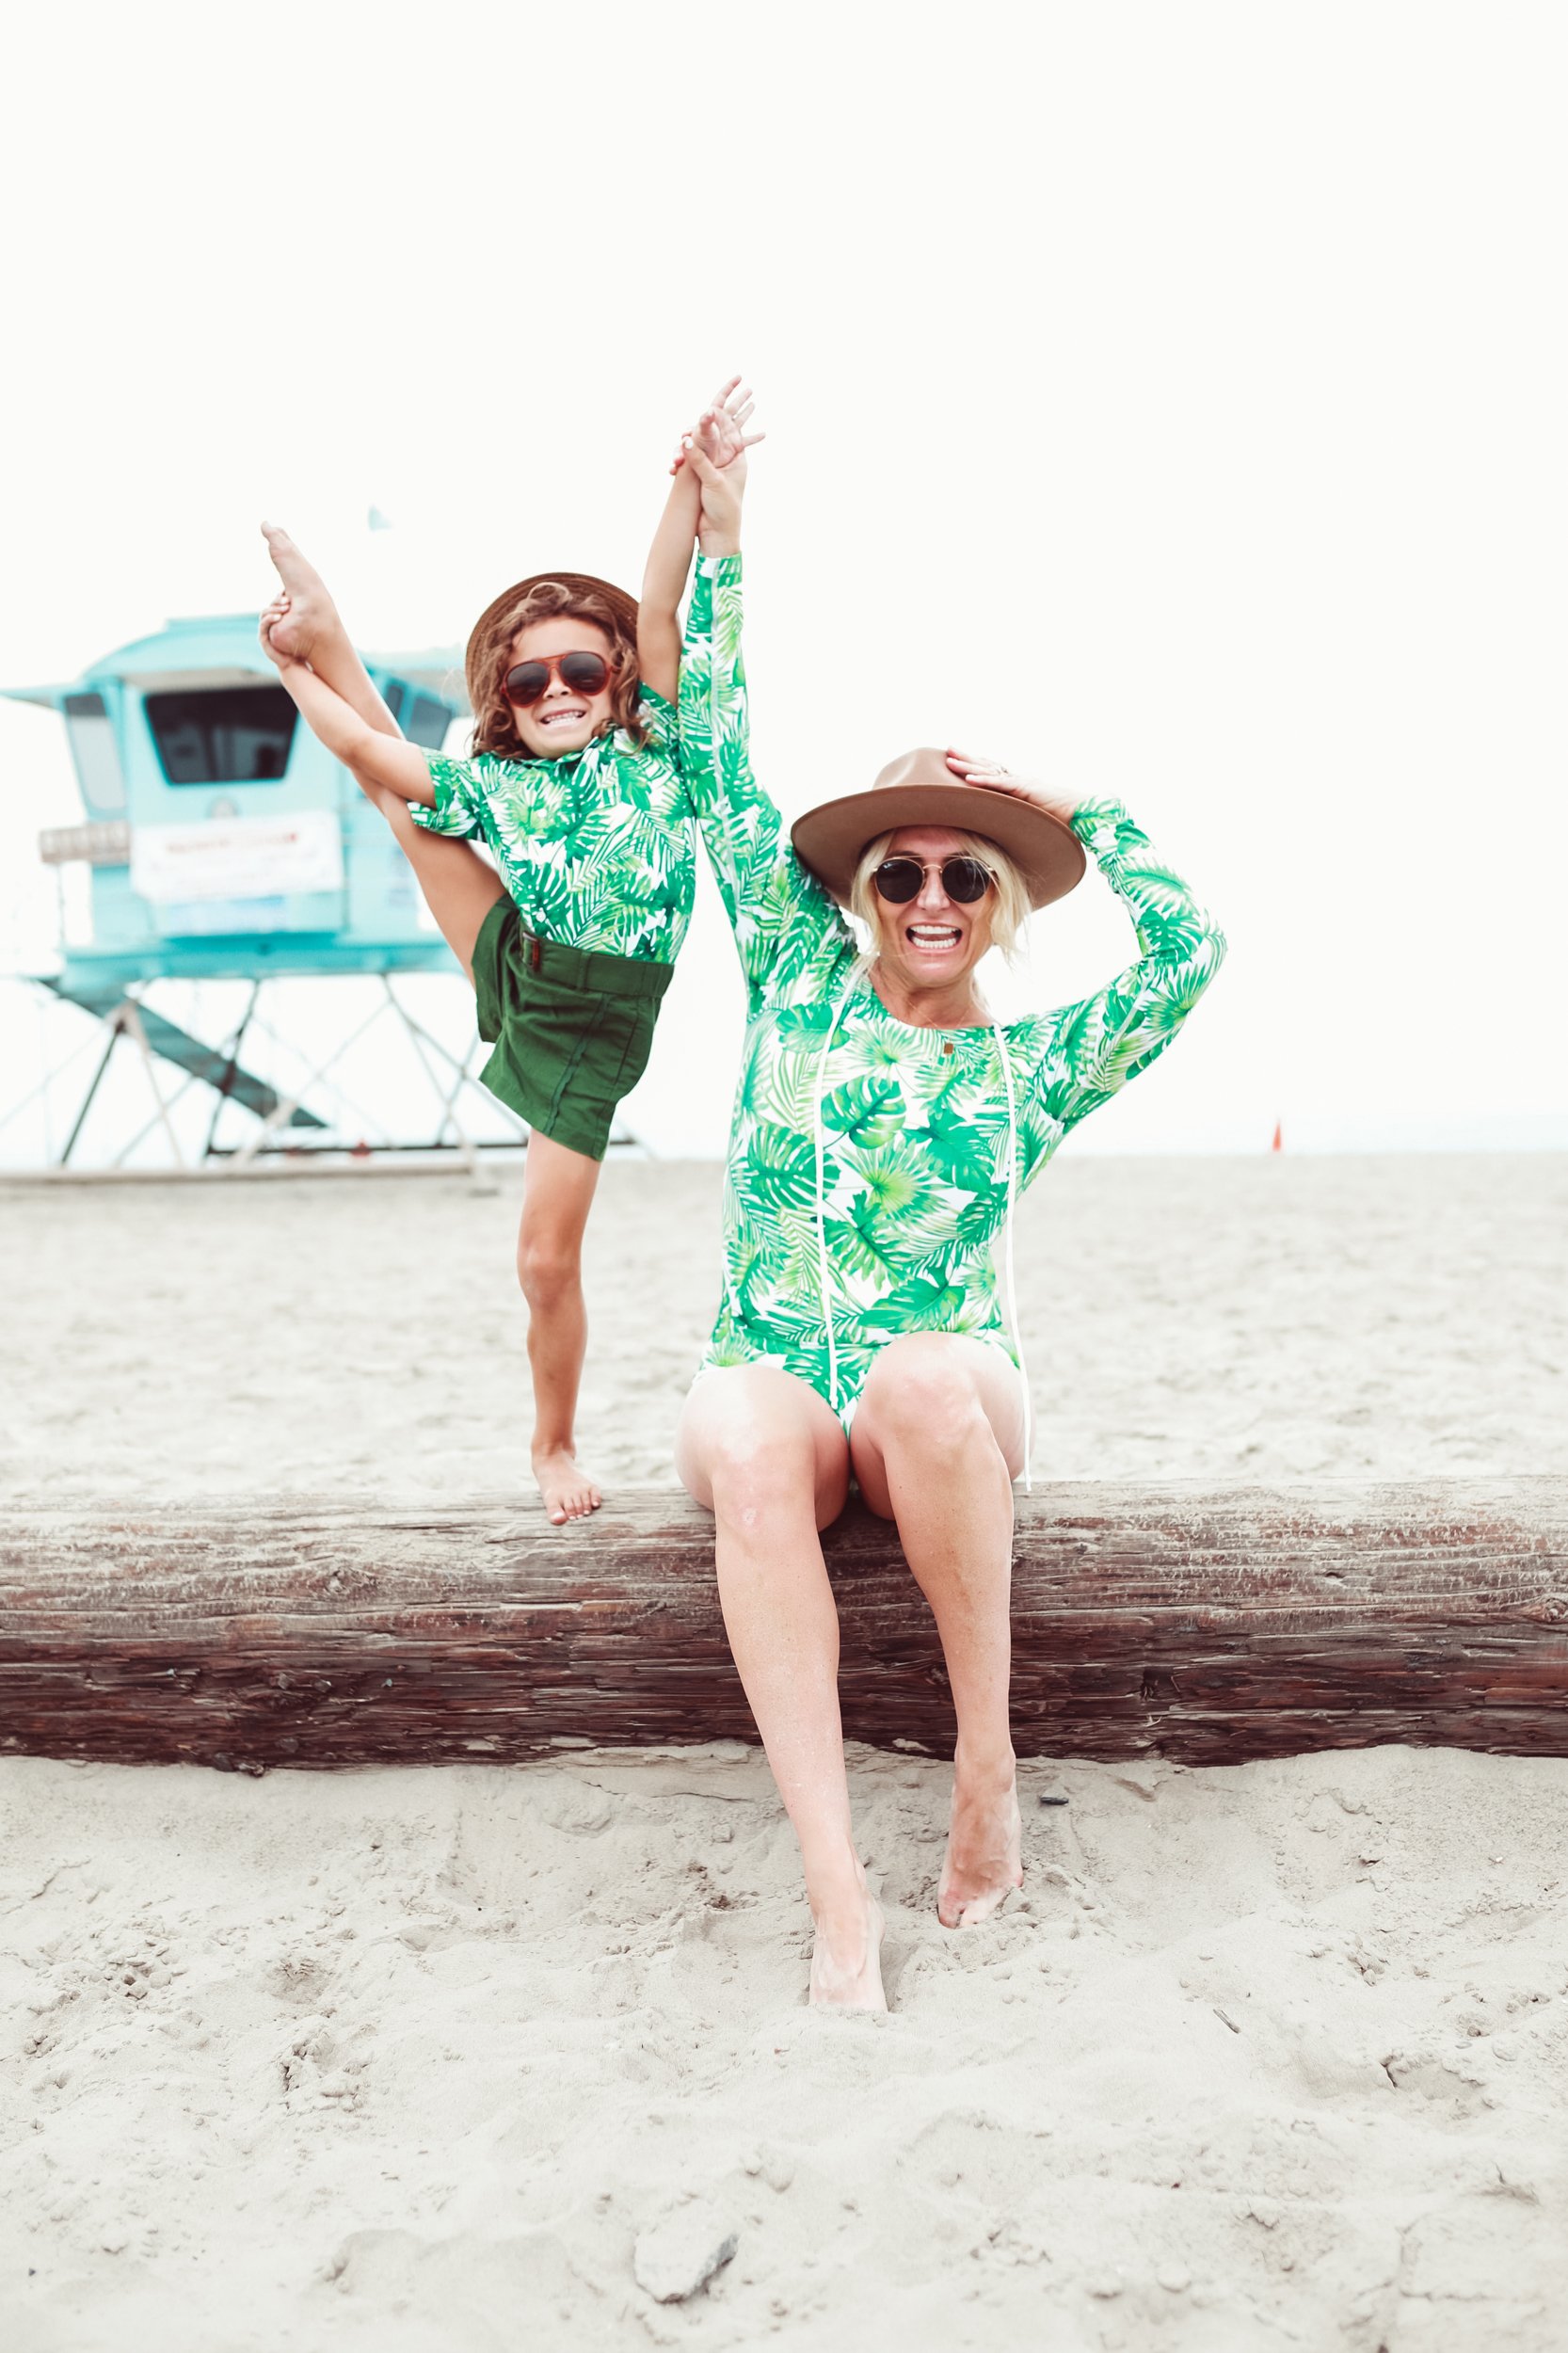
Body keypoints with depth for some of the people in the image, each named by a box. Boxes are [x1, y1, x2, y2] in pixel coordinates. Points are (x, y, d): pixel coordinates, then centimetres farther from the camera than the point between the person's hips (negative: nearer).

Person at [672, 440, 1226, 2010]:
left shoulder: (1030, 1063, 10)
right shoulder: (800, 981, 11)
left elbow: (1186, 950, -5)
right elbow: (722, 777, 9)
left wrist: (1067, 805, 5)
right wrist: (720, 542, 9)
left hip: (948, 1402, 0)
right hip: (769, 1378, 1)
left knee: (922, 1377, -37)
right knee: (751, 1446, -35)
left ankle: (988, 1761, -21)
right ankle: (837, 1888, -37)